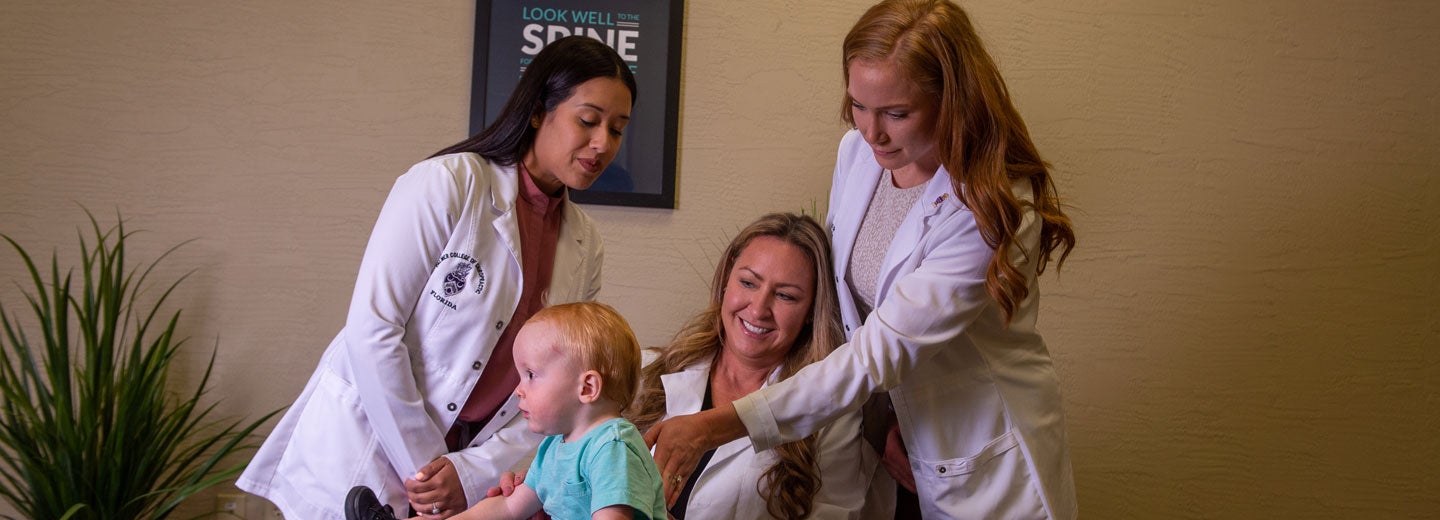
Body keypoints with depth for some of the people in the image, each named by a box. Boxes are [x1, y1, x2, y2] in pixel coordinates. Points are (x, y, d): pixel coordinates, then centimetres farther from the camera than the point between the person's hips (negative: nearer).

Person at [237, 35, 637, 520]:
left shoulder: (584, 245, 2)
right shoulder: (446, 184, -14)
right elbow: (371, 329, -17)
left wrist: (472, 473, -11)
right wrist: (424, 466, -15)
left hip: (470, 465, 5)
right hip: (364, 455, -5)